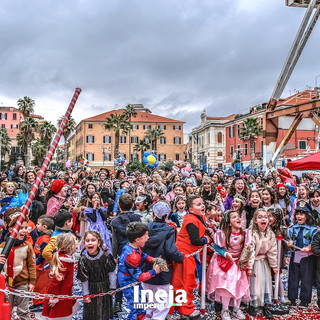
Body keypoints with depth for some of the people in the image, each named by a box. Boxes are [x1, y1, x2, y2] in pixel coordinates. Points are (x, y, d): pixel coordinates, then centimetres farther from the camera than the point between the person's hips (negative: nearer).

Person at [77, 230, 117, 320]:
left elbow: (111, 273, -6)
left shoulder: (106, 256, -14)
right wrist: (86, 294, -3)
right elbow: (84, 279, -6)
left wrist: (112, 288, -3)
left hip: (105, 288, 0)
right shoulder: (83, 260, -11)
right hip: (91, 290, 0)